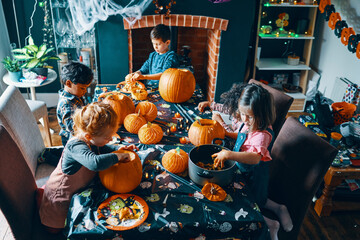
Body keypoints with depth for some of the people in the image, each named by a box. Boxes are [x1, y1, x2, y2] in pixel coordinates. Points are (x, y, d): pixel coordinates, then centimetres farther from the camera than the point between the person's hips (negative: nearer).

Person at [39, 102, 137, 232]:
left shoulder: (91, 141, -13)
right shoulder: (76, 146, -40)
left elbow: (101, 149, 11)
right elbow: (95, 162, -59)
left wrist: (118, 149, -7)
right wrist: (117, 157, -44)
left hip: (73, 189, 7)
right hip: (59, 196, -7)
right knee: (54, 229, 15)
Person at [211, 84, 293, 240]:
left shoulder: (262, 135, -33)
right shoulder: (247, 125, -6)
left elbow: (255, 157, -50)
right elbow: (241, 138, 15)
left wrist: (228, 154, -57)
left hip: (253, 176, -9)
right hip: (242, 169, 9)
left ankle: (268, 224, 12)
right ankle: (278, 209, 31)